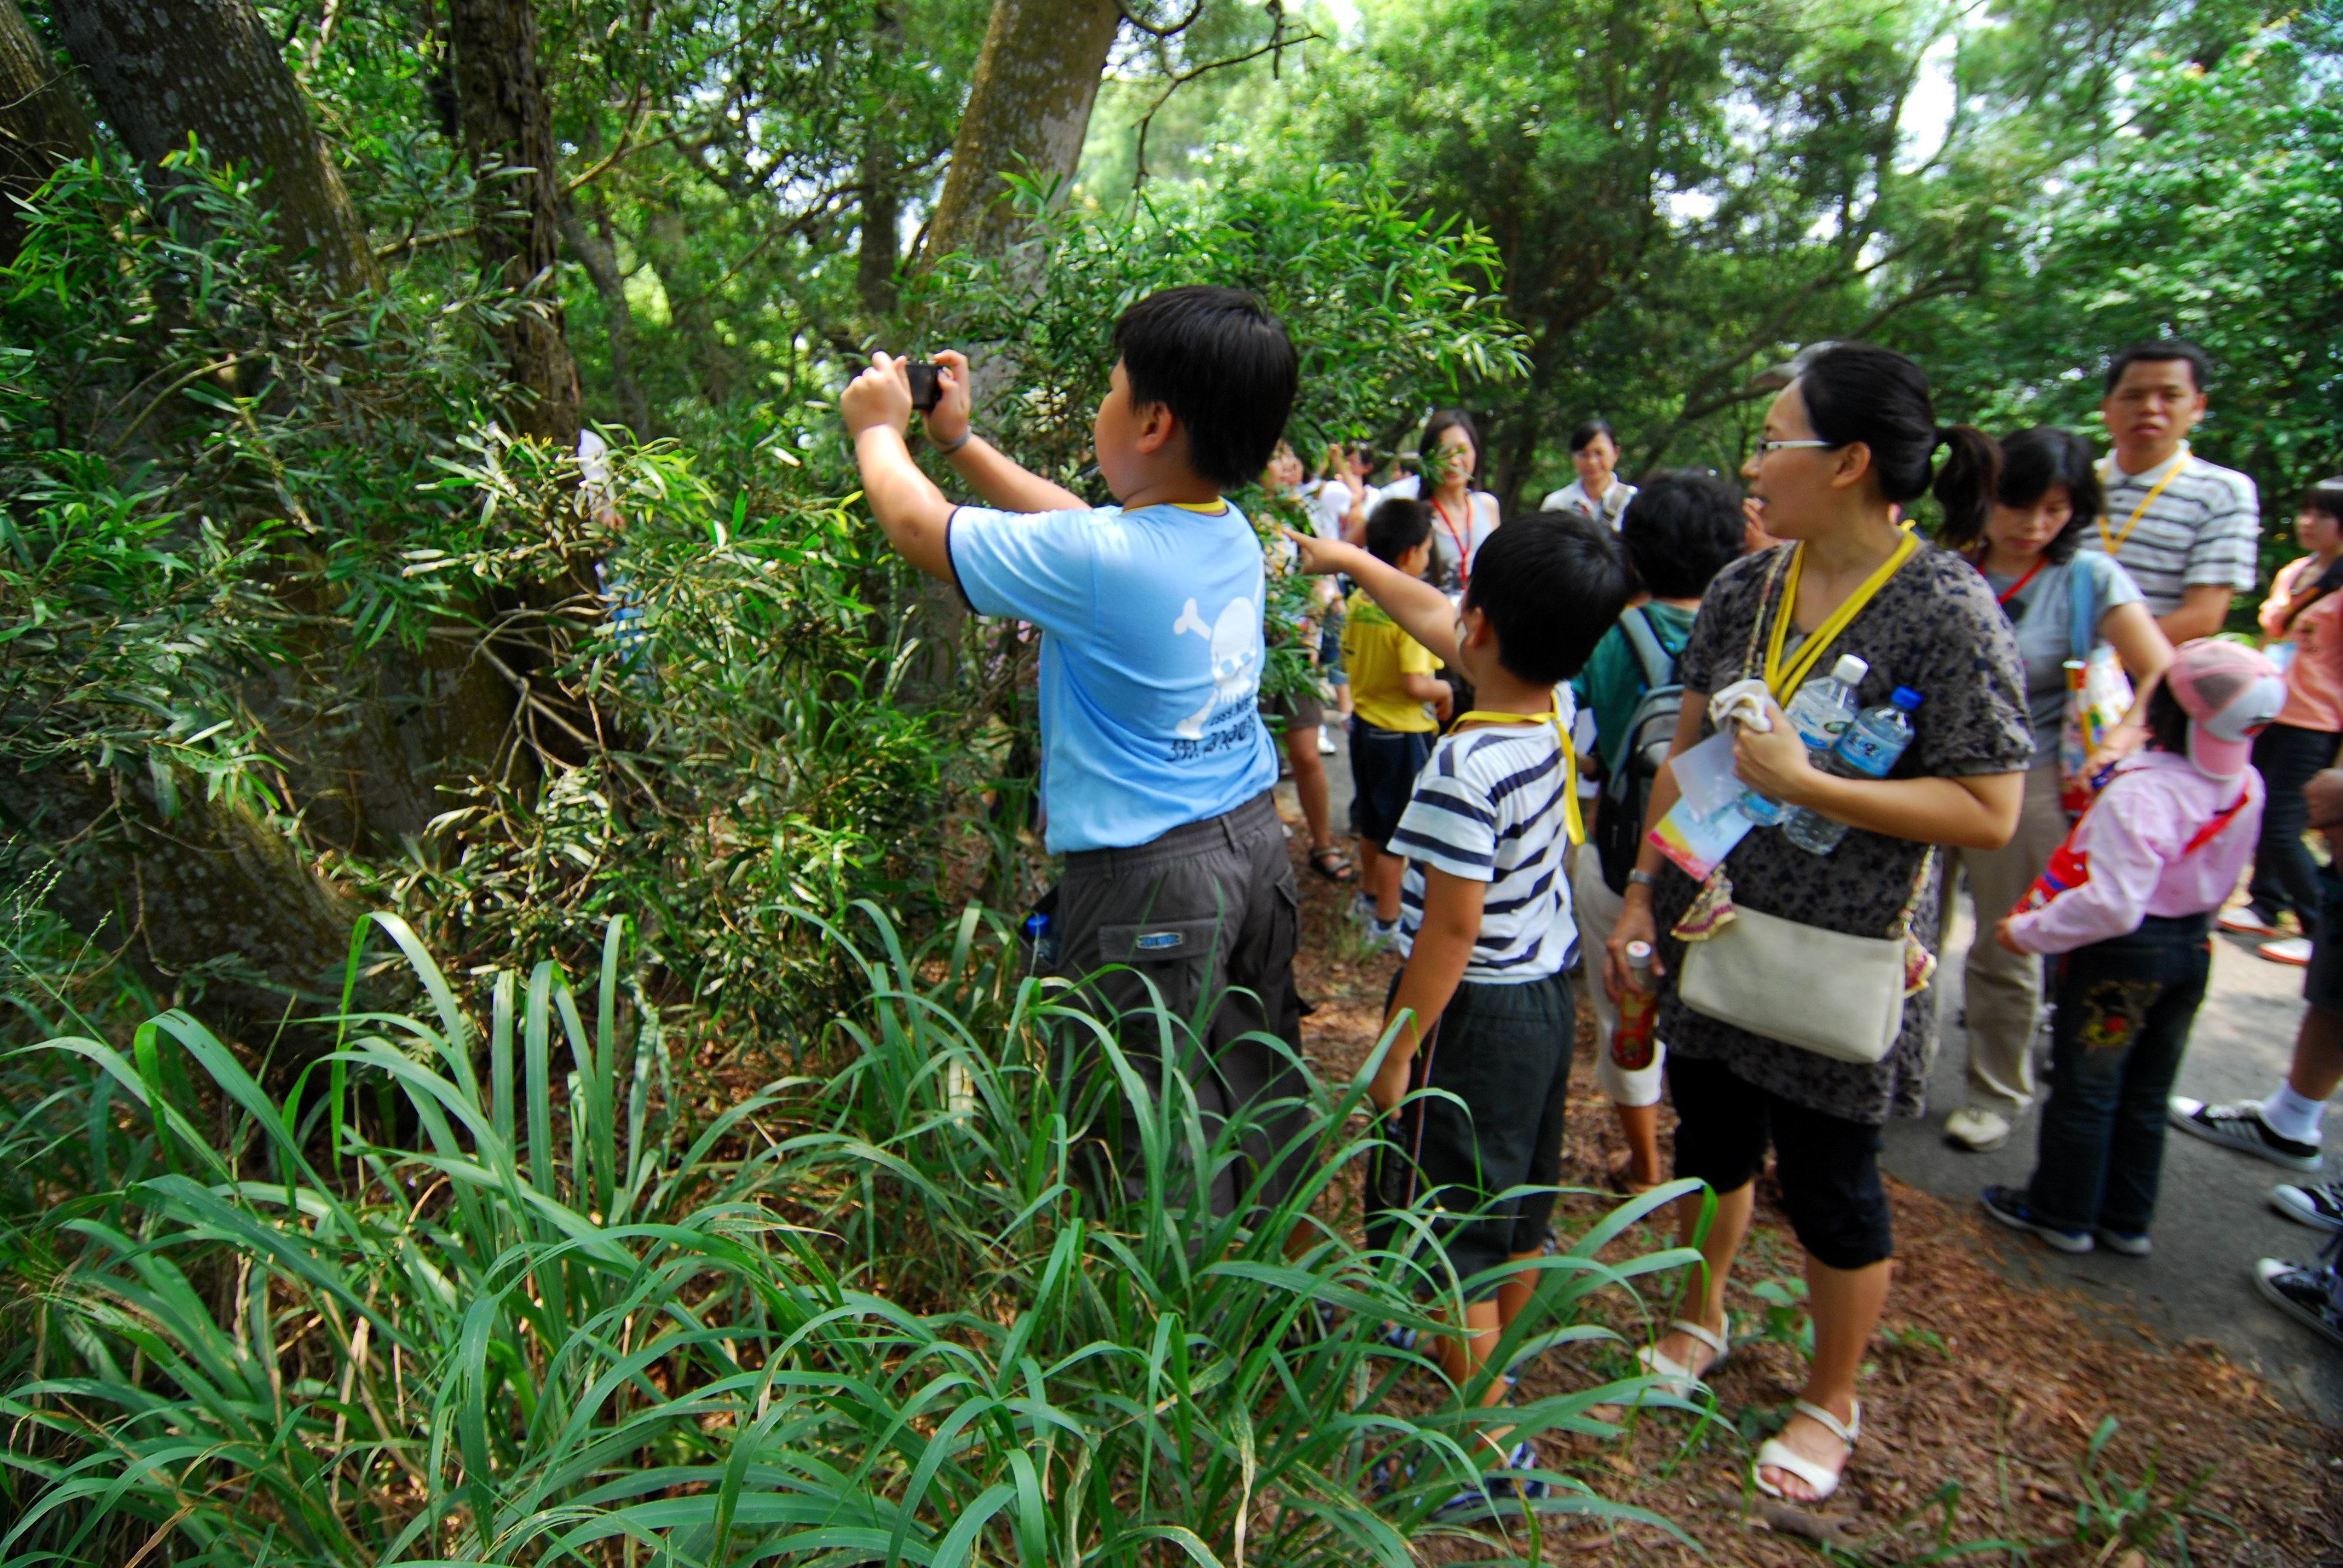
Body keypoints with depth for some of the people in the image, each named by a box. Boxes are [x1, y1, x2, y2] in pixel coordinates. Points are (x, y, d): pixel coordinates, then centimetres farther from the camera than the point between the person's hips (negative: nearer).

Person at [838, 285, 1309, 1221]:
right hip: (1255, 840, 9)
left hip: (1148, 881, -9)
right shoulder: (1232, 534, 2)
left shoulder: (1096, 560, -23)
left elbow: (917, 525, -7)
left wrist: (878, 428, 13)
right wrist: (959, 440, 23)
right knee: (1262, 1076, 22)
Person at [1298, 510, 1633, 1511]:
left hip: (1475, 1014, -9)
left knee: (1452, 1234, 7)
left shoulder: (1467, 767, -30)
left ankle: (1486, 1448, 21)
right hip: (1547, 990, 9)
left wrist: (1395, 1049, -14)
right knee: (1517, 1206, 24)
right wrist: (1355, 562, 20)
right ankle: (1481, 1366, 47)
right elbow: (1433, 625, 10)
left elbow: (1453, 928, -25)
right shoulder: (1556, 710, -5)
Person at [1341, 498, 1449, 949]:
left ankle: (1369, 895, 41)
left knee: (1372, 820, 23)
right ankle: (1386, 923, 16)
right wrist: (1445, 690, -8)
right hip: (1402, 734, -7)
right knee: (1395, 832, 5)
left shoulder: (1358, 600, -2)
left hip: (1364, 722, 8)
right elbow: (1416, 685, -27)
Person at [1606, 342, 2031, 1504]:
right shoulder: (1744, 588, 2)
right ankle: (1702, 1321, 46)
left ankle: (1832, 1404, 36)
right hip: (1710, 927, 5)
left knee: (1829, 1184, 11)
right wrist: (1643, 891, 7)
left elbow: (1989, 813, -17)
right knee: (1710, 1137, 20)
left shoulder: (1950, 610, -16)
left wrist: (1805, 784, -25)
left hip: (1841, 957, -5)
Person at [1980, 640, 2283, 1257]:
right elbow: (2221, 879, 12)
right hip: (2196, 946, 8)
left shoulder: (2140, 792, -30)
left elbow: (2113, 904, -32)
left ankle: (2062, 1212, 23)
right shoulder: (2247, 786, -3)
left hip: (2126, 953, -7)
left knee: (2083, 1086, 9)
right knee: (2147, 1093, 19)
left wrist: (2029, 930, -23)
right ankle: (2128, 1218, 31)